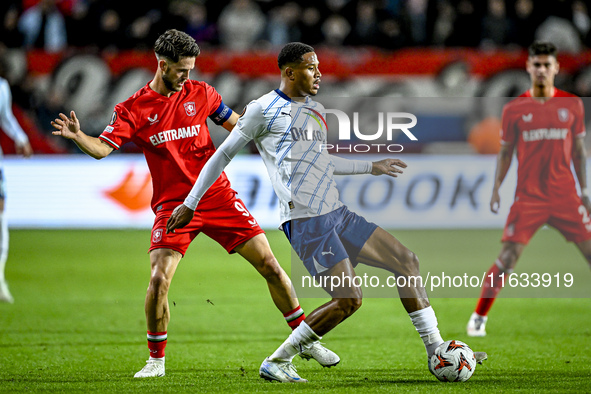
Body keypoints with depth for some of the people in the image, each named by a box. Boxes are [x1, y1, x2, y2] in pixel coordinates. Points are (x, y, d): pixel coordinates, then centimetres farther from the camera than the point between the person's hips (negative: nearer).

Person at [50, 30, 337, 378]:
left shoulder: (199, 93, 4)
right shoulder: (134, 109, -4)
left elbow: (237, 125, 15)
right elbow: (103, 148, -14)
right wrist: (77, 136, -34)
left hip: (217, 195, 2)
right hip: (173, 203, -2)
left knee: (269, 265, 0)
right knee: (159, 280, -19)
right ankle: (156, 360, 3)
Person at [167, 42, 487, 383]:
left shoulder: (316, 111, 20)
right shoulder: (264, 109, -3)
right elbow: (223, 155, 3)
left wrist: (371, 167, 39)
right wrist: (190, 204, 6)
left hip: (336, 213, 8)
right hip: (305, 220, -8)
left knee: (406, 259, 3)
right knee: (349, 299, -17)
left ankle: (437, 351, 10)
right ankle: (277, 363, -6)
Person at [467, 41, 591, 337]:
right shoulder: (514, 110, 2)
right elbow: (505, 152, 9)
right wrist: (496, 188, 0)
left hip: (565, 196, 1)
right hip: (528, 198, -1)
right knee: (508, 256, -9)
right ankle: (478, 318, 1)